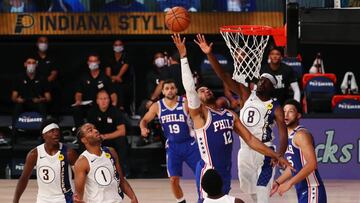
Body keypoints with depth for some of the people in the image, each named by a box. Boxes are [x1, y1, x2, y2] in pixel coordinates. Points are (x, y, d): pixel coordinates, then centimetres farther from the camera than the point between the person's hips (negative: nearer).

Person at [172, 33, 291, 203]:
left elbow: (250, 140, 14)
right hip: (209, 171, -7)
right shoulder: (200, 114, -7)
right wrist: (183, 56, -25)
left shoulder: (230, 115, 13)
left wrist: (277, 156, 8)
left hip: (226, 170, 7)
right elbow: (189, 88, -22)